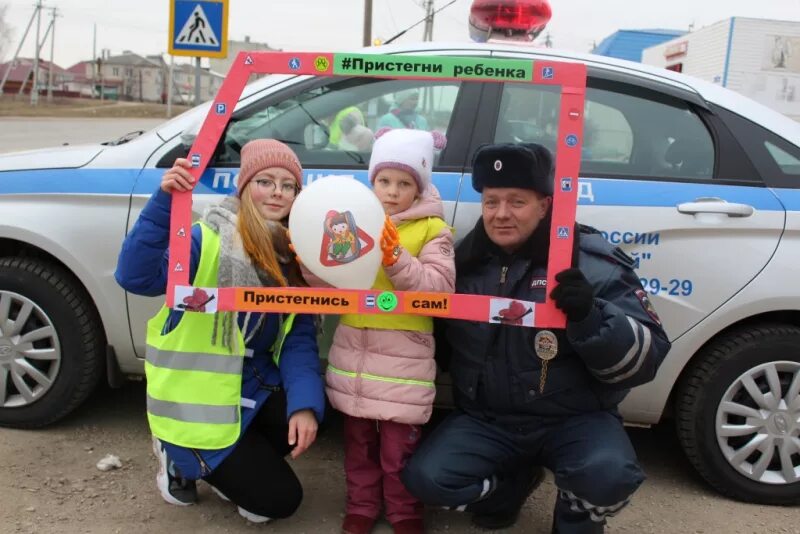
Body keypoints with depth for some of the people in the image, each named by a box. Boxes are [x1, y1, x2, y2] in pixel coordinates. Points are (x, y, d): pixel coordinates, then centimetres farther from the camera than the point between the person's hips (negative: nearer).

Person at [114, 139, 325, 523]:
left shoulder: (293, 254, -1)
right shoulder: (209, 240, -18)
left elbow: (299, 338, -4)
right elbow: (135, 276, -34)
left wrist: (305, 403, -18)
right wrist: (164, 201, -44)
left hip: (257, 387, 6)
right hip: (199, 403, -6)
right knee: (279, 499, -6)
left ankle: (236, 464, 12)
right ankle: (180, 458, 19)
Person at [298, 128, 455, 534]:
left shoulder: (432, 229, -2)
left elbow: (439, 288, -14)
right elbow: (328, 284, 6)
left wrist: (396, 258, -23)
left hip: (404, 354, -3)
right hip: (353, 348, 4)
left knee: (399, 445, 6)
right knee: (358, 439, 17)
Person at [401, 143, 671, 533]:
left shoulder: (592, 263, -11)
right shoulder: (466, 260, 1)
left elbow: (648, 355, -16)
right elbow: (441, 338, 14)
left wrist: (590, 317, -33)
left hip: (573, 418, -3)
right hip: (486, 418, 4)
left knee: (607, 477, -32)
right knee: (425, 479, -16)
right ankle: (512, 480, 17)